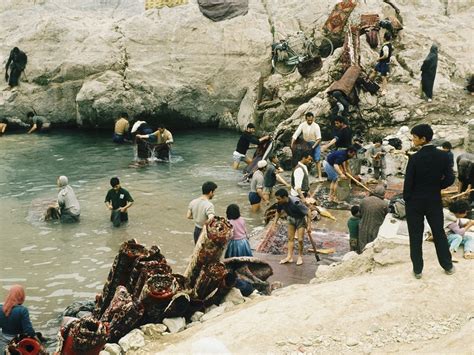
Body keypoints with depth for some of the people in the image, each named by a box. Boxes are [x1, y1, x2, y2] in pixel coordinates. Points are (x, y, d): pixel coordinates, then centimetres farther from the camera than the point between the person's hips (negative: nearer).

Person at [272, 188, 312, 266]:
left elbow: (308, 211, -28)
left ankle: (300, 256, 15)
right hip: (291, 219, 5)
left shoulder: (296, 203, -39)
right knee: (290, 238, 6)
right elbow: (278, 212, 3)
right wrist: (275, 222, -1)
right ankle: (289, 257, 12)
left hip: (300, 219, -5)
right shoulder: (280, 203, -21)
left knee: (300, 240, -5)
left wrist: (309, 225, -26)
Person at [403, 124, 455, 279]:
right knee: (439, 233, 17)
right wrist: (436, 187, 11)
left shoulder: (415, 158, -18)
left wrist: (406, 199, 3)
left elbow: (408, 182, -14)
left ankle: (417, 269, 14)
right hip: (435, 201, 3)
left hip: (415, 202, -3)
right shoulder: (443, 156, -7)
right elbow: (450, 179, -5)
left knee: (416, 236, 8)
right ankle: (447, 265, 25)